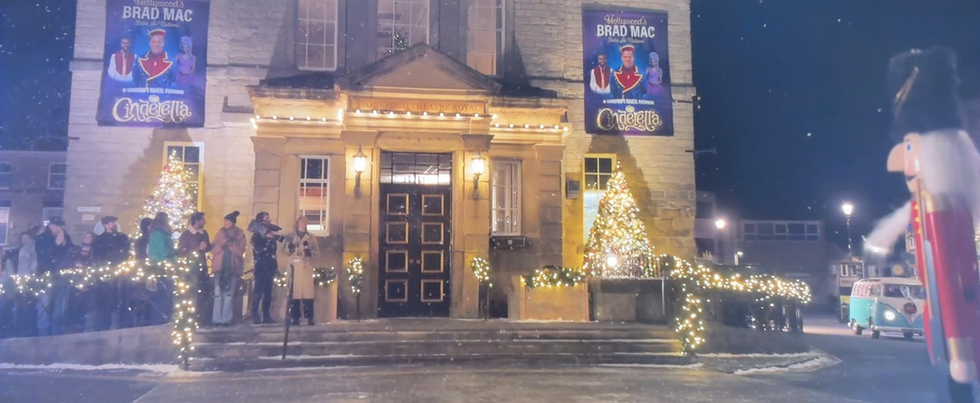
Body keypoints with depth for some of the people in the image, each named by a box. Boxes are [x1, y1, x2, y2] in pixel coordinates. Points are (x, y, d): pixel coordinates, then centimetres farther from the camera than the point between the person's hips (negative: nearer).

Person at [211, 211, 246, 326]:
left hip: (233, 267, -2)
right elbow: (213, 250, 3)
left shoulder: (240, 234, 0)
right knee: (218, 293, -1)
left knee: (229, 294, 1)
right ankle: (217, 319, 3)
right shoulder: (220, 232, 6)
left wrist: (231, 243, -18)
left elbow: (241, 251, -7)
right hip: (220, 266, 2)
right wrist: (221, 244, -14)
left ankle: (226, 319, 4)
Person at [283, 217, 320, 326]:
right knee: (294, 292, -5)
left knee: (308, 292, -8)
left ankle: (309, 318, -8)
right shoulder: (290, 237, 17)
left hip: (306, 267, 0)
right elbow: (285, 251, 9)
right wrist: (289, 248, -12)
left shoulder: (311, 238, 19)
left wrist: (310, 252, -11)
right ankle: (295, 318, -1)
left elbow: (317, 252, 9)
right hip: (294, 267, 0)